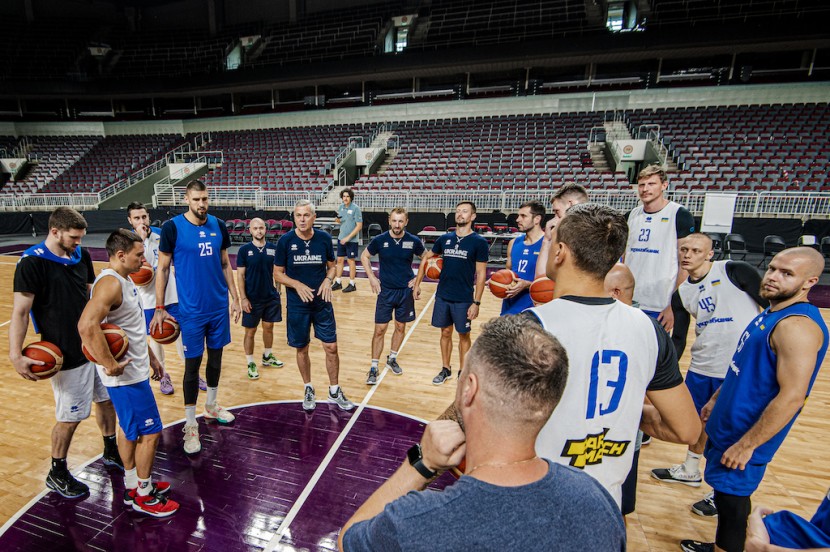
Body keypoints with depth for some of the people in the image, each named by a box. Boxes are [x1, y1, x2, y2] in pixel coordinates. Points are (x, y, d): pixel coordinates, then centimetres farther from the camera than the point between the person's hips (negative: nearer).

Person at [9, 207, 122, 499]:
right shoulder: (32, 263, -16)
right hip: (68, 355, -7)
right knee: (70, 417, 6)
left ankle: (111, 451, 39)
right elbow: (20, 311, -17)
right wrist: (15, 354, -24)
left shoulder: (81, 255, 4)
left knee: (107, 399, 18)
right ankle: (57, 474, 28)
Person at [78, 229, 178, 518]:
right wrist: (111, 365, -30)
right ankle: (144, 495, 19)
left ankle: (133, 485, 37)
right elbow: (87, 326, -38)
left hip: (135, 370, 10)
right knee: (149, 431, 2)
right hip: (126, 376, -10)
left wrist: (151, 357, 20)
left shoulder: (124, 280, 10)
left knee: (130, 429, 21)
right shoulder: (110, 283, -23)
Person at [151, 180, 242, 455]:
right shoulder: (173, 227, -8)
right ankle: (190, 425, 16)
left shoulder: (218, 225, 4)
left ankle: (211, 406, 37)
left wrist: (235, 298, 9)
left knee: (216, 357, 15)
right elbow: (163, 268, -4)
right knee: (193, 364, 2)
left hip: (220, 307, 4)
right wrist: (159, 308, -6)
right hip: (192, 310, -4)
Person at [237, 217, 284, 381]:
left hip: (271, 297, 3)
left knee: (269, 327, 16)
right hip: (252, 299, -3)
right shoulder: (244, 250, -8)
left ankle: (267, 357, 35)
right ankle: (251, 364, 21)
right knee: (250, 331, 7)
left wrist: (279, 289, 1)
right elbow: (240, 275, -7)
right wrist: (243, 298, -12)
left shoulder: (273, 249, 0)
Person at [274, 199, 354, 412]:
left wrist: (328, 279, -12)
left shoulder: (324, 238, -4)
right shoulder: (285, 241, -8)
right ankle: (308, 389, 32)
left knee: (331, 347, 4)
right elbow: (278, 273, -3)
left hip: (322, 303, 1)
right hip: (297, 305, -1)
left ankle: (335, 391, 22)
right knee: (302, 349, 11)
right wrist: (297, 285, -20)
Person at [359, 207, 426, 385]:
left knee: (400, 327, 13)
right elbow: (364, 256, 6)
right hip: (385, 291, -1)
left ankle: (392, 359, 35)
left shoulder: (414, 241, -7)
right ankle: (374, 368, 10)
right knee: (380, 330, -1)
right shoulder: (380, 240, -9)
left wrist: (418, 278, 0)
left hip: (405, 291, 2)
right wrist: (371, 277, -3)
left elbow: (425, 259, 9)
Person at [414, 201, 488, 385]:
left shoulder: (479, 242, -8)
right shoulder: (445, 238, 3)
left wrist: (476, 302, -12)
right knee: (445, 332, 14)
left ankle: (463, 372, 25)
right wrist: (417, 284, 10)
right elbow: (426, 259, 14)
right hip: (442, 296, 4)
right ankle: (446, 370, 30)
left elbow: (481, 274, -9)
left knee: (463, 335, 9)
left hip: (464, 299, -4)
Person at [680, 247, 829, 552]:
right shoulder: (772, 313, 7)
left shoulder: (798, 326, -24)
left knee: (732, 500, 5)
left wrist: (746, 445, -22)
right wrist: (716, 399, 20)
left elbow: (792, 396, -27)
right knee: (726, 496, 22)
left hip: (743, 436, -9)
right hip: (729, 424, 9)